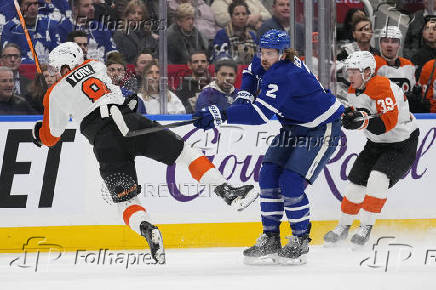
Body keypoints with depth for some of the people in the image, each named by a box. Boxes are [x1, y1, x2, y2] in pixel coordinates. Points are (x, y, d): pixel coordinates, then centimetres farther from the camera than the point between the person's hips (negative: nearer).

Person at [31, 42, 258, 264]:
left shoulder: (56, 94, 16)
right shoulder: (96, 65, 23)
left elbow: (50, 137, 25)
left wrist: (38, 133, 45)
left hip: (105, 142, -2)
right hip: (130, 120, 2)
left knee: (125, 199, 2)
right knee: (184, 152, 8)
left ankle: (147, 230, -28)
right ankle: (226, 191, -6)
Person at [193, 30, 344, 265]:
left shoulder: (283, 76, -32)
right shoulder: (268, 65, -3)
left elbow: (260, 113, -40)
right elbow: (253, 70, 22)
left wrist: (220, 116, -45)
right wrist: (244, 94, 2)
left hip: (322, 129, -10)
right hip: (294, 127, 10)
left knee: (291, 183, -17)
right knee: (268, 175, -1)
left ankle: (301, 241, 1)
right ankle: (270, 240, 6)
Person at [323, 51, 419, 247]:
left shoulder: (382, 87, -27)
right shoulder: (353, 91, 0)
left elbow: (388, 122, -33)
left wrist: (363, 120, -44)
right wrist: (350, 115, -13)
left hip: (403, 144, -8)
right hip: (376, 144, 8)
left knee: (378, 178, -25)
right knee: (356, 181, 2)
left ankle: (366, 227, -13)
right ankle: (343, 227, 18)